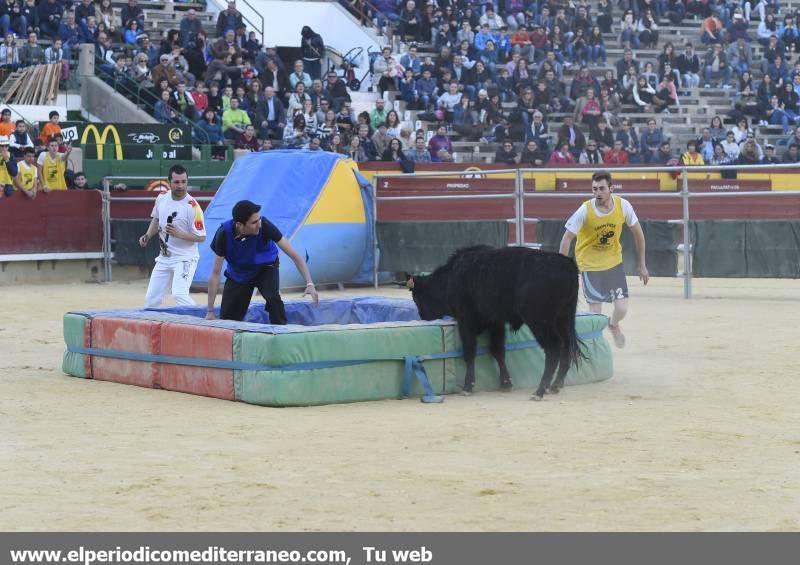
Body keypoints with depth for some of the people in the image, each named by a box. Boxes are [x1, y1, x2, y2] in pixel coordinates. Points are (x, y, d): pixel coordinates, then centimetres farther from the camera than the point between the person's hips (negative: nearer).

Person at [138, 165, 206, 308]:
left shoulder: (193, 207, -19)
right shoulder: (162, 198, 0)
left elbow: (201, 237, -17)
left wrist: (178, 234, -29)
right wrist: (147, 236, 4)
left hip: (184, 259, -7)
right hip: (164, 257, 7)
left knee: (179, 294, -26)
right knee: (151, 298, 11)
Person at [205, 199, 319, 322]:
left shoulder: (264, 226, -33)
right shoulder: (224, 234, -29)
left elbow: (294, 255, -28)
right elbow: (215, 273, -21)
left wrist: (309, 284, -40)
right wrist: (210, 312, -20)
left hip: (265, 267, -1)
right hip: (238, 274, 2)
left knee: (273, 297, -31)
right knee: (227, 318, 2)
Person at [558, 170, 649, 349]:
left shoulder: (623, 206, -13)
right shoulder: (585, 211, -21)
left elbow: (637, 232, 1)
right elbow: (567, 238, -15)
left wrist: (642, 265, 5)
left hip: (614, 262, 2)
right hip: (589, 265, -2)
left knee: (622, 309, -3)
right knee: (596, 314, -5)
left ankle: (613, 326, 33)